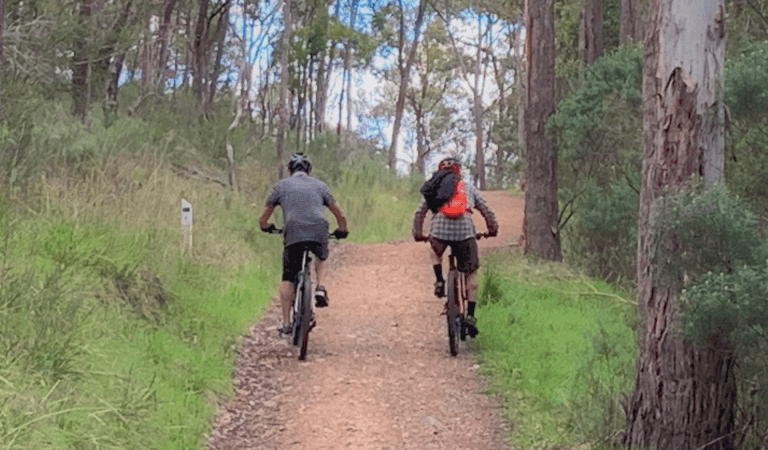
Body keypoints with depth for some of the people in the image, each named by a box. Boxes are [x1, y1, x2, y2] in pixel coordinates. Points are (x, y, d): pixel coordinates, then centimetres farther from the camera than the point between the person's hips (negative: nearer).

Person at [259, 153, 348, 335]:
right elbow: (340, 215, 23)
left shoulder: (281, 185, 18)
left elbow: (263, 219, 20)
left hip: (293, 234, -1)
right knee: (321, 258, 32)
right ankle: (320, 288, 7)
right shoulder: (319, 185, 22)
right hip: (319, 233, 1)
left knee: (288, 279, 10)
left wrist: (266, 228, 41)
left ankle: (286, 323, 7)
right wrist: (341, 232, 42)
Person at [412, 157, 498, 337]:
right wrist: (493, 229, 43)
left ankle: (439, 281, 13)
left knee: (435, 252, 36)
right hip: (465, 230, 0)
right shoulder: (469, 188, 25)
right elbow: (487, 211, 27)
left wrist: (418, 234, 37)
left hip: (439, 229, 0)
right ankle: (470, 315, 5)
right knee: (471, 274, 12)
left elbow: (419, 212, 23)